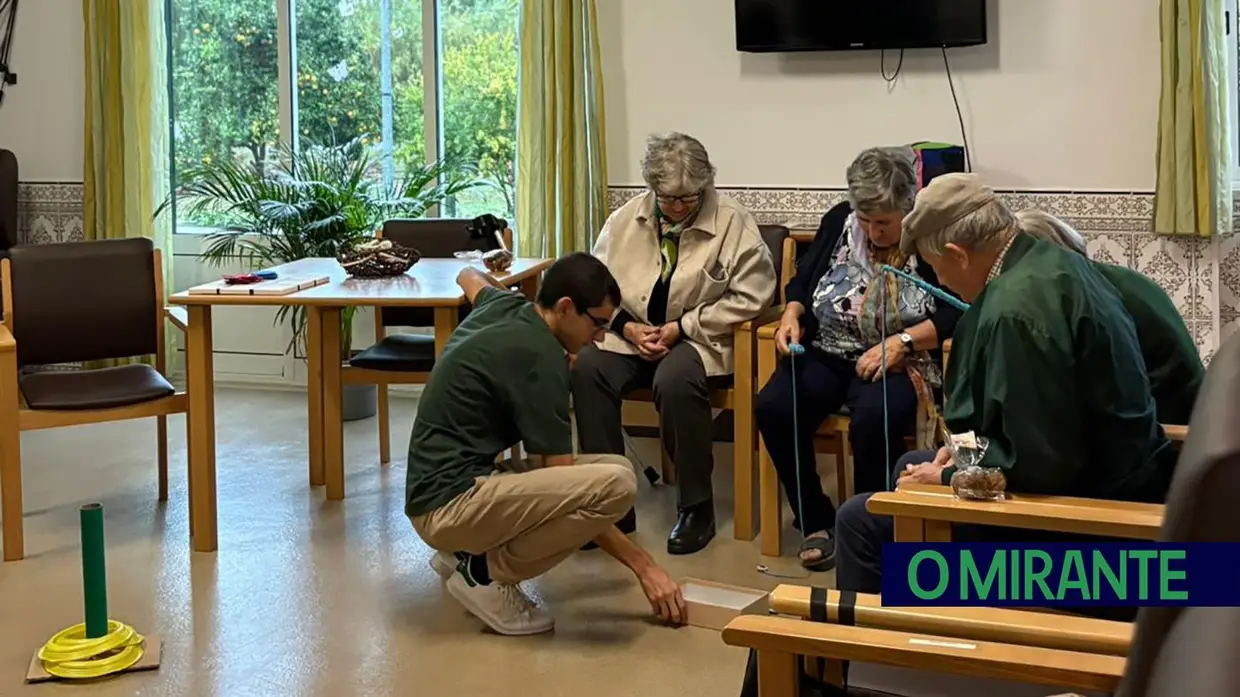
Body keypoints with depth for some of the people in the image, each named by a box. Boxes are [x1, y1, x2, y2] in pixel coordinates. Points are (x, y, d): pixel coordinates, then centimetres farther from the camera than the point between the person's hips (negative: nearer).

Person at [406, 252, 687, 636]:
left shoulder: (504, 305, 8)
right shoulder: (538, 356, -18)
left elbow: (469, 276, 36)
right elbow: (565, 486, -16)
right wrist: (644, 565, -11)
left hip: (446, 485, 10)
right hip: (449, 504, -10)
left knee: (616, 468, 10)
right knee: (615, 484, -25)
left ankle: (465, 552, 11)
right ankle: (486, 572, -8)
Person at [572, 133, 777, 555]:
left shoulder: (732, 222, -7)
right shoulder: (625, 220, 6)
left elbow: (751, 295, -11)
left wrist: (681, 327, -15)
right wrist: (627, 326, -11)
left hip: (700, 338, -4)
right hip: (632, 334, 4)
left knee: (675, 379, -37)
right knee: (586, 368, -26)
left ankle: (696, 508, -18)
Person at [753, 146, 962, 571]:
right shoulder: (839, 222, 5)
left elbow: (956, 314, -13)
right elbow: (802, 279, 15)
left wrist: (902, 341, -23)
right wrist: (792, 314, -5)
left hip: (897, 362, -4)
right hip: (826, 354, 4)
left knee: (872, 419, -36)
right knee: (773, 407, -24)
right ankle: (816, 522, -7)